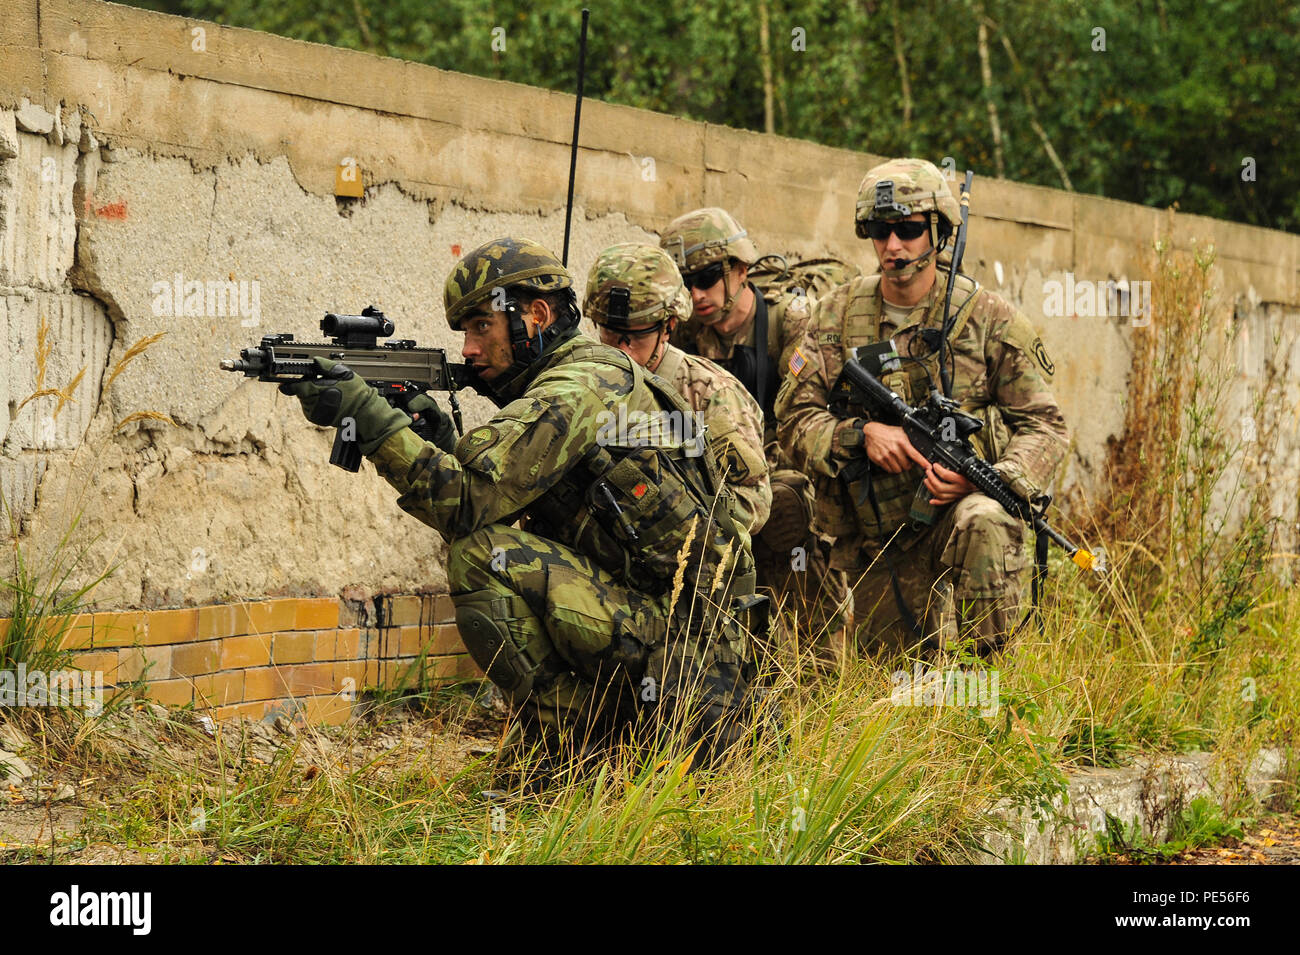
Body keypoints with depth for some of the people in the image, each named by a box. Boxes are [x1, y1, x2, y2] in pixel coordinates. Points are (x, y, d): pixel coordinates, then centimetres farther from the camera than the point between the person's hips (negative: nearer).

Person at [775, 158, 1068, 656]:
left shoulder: (988, 317, -3)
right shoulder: (836, 316, 3)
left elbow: (1044, 426, -2)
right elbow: (793, 417, 1)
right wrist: (860, 432, -19)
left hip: (956, 505, -3)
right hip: (877, 541, 3)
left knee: (983, 524, -39)